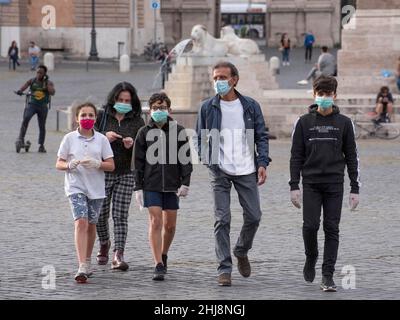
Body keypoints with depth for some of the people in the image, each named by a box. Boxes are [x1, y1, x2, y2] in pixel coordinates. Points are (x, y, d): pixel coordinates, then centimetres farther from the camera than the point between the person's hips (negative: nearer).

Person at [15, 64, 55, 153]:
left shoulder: (48, 83, 4)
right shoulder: (32, 81, 4)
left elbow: (52, 92, -12)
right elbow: (25, 86, -12)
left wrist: (46, 83, -15)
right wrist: (20, 91, -34)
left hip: (43, 106, 1)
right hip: (32, 104, -1)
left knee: (42, 126, 5)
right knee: (26, 118, -27)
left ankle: (41, 145, 17)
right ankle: (21, 139, -25)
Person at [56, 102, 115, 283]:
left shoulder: (101, 139, 3)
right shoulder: (70, 138, 0)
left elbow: (111, 165, 2)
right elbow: (59, 164, 3)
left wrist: (97, 163, -18)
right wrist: (70, 165, -19)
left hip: (96, 188, 2)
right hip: (76, 187, -2)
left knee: (91, 225, 12)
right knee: (81, 223, -17)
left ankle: (87, 261, 32)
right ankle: (82, 268, -24)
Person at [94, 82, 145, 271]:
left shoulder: (137, 122, 4)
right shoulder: (102, 116, 3)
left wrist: (133, 145, -18)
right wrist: (104, 136, -17)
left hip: (126, 174, 0)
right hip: (102, 172, 0)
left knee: (120, 216, -8)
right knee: (101, 213, 7)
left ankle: (118, 255, -13)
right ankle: (104, 244, 35)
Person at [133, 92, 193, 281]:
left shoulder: (178, 132, 3)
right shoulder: (144, 133, 3)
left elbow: (185, 159, 4)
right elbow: (138, 163, 5)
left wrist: (185, 183, -4)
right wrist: (138, 187, 0)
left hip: (171, 185, 1)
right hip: (151, 185, -1)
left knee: (170, 225, 7)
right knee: (155, 222, -9)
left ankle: (163, 255, 32)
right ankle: (159, 266, -11)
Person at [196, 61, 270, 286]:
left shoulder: (251, 106, 5)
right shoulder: (208, 107, 4)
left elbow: (261, 136, 7)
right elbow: (201, 139, 8)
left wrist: (262, 163, -6)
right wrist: (208, 159, -8)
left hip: (247, 171, 1)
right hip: (220, 172, -1)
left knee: (254, 216, 3)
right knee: (222, 219, -6)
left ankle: (242, 251, 31)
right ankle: (224, 268, -2)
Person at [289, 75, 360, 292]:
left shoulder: (344, 123, 5)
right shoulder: (304, 122, 5)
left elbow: (352, 157, 7)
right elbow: (296, 156, 5)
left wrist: (355, 188, 2)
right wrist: (294, 186, -2)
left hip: (334, 184, 0)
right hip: (311, 184, 0)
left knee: (332, 229, -2)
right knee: (310, 225, -8)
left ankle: (328, 275, 1)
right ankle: (311, 257, 21)